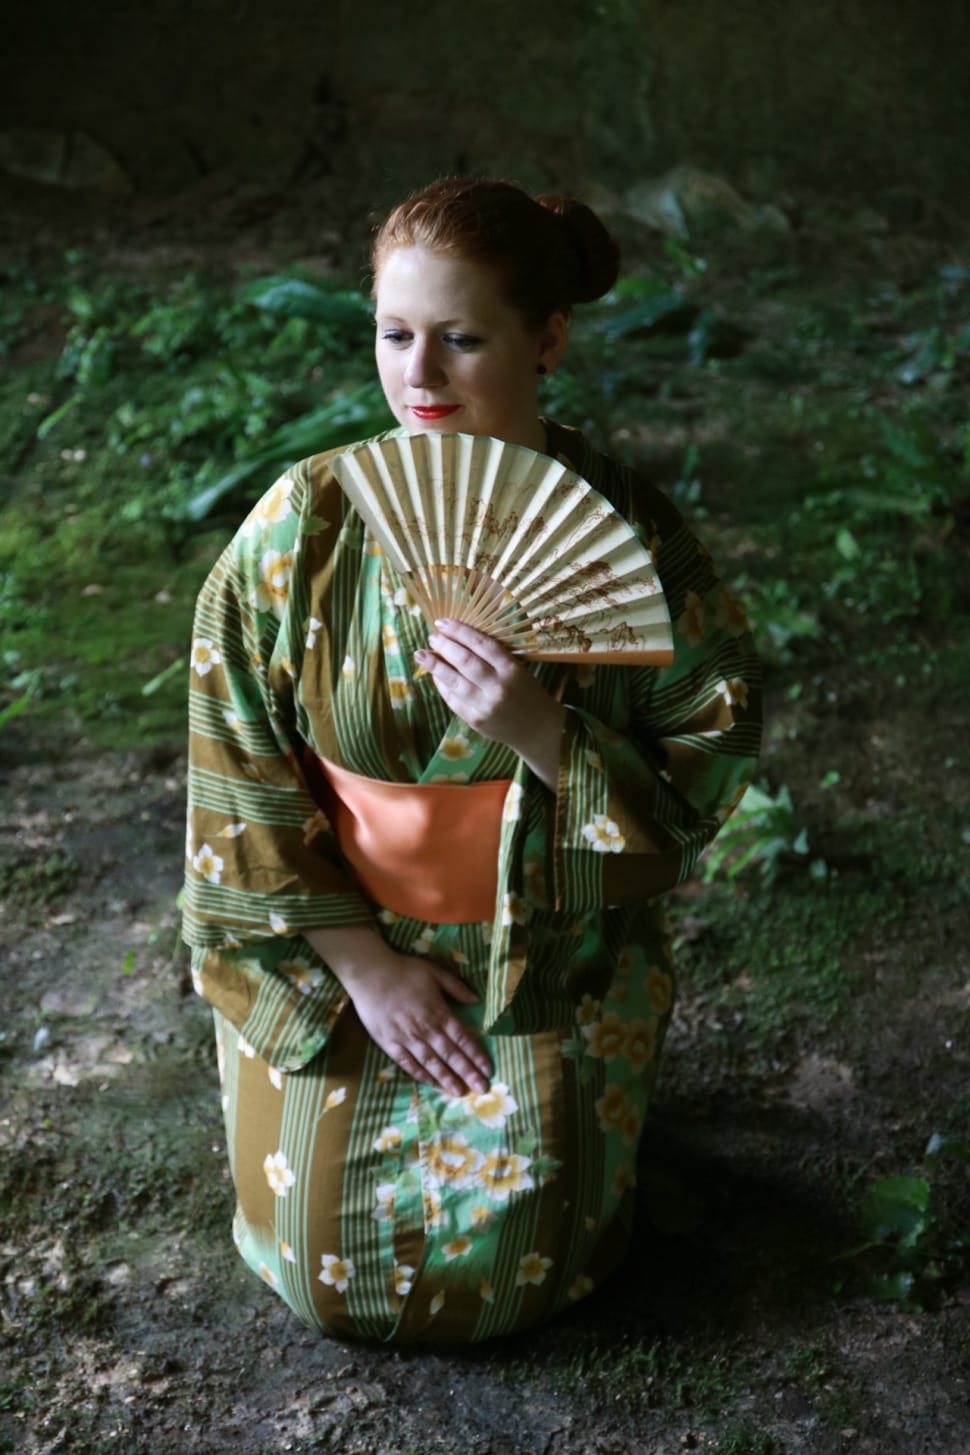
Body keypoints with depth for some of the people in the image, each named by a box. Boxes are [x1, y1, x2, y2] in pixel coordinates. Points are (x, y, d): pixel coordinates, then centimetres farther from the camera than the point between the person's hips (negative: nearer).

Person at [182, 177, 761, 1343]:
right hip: (332, 953, 1)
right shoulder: (304, 521, -14)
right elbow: (238, 767, -8)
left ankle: (560, 1111, 32)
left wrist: (543, 734, -29)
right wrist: (360, 958, -11)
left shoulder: (627, 536, -16)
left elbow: (697, 786, -10)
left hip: (549, 968, -1)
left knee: (501, 1270, 0)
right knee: (326, 1268, 5)